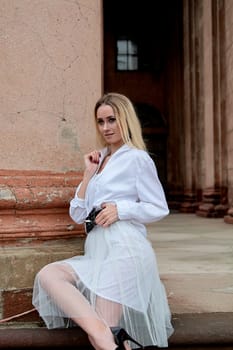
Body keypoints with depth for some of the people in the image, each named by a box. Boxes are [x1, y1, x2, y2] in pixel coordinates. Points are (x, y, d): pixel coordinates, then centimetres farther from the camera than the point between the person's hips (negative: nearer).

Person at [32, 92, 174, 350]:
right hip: (97, 251, 7)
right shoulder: (98, 160, 23)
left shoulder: (137, 158, 3)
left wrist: (120, 209, -13)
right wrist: (88, 174, 9)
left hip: (124, 248, -7)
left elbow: (159, 209, 0)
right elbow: (77, 215, 18)